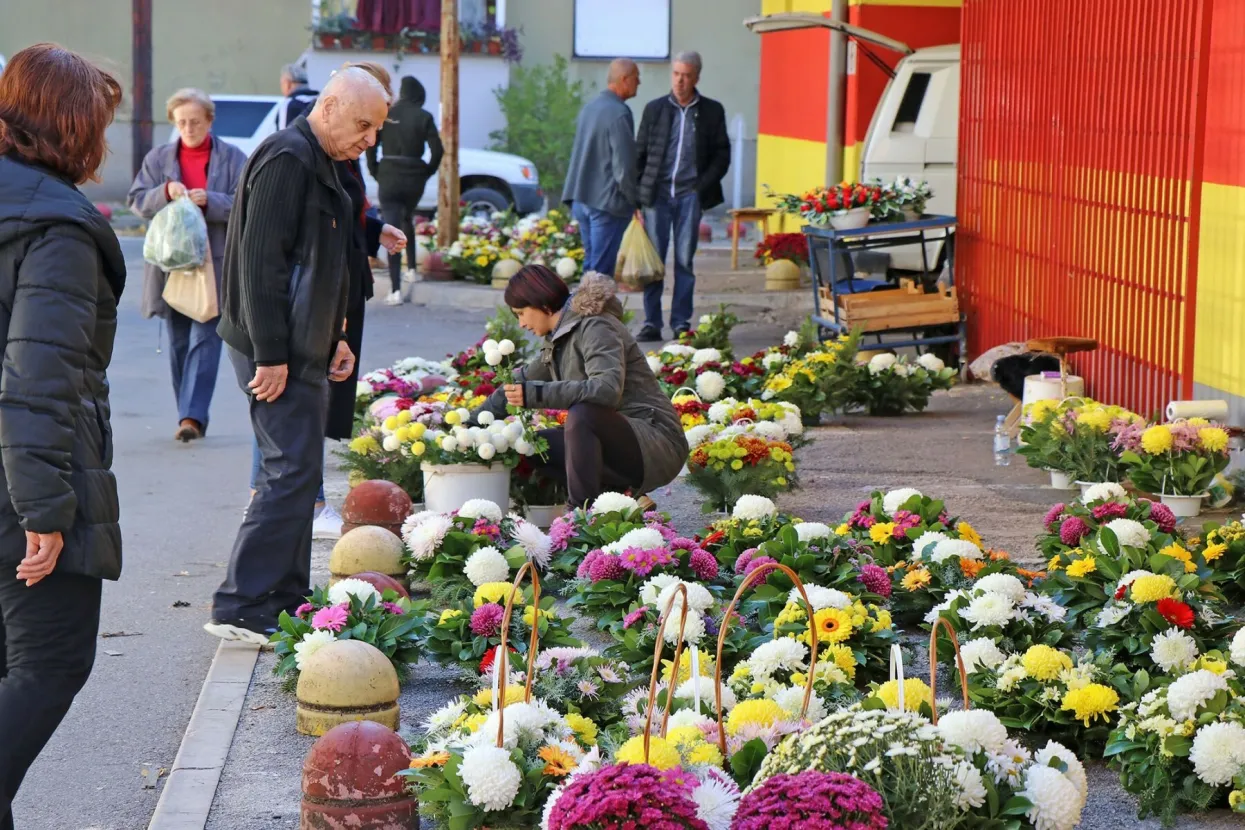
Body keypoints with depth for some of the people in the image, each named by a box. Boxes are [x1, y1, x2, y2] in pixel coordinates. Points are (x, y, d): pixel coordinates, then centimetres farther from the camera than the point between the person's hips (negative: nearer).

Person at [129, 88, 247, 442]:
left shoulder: (233, 158, 1)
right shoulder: (158, 158, 9)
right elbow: (137, 200, 4)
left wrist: (209, 200, -21)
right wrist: (165, 192, -16)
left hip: (216, 263, -3)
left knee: (205, 339, -9)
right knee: (179, 342, 8)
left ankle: (193, 416, -14)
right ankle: (189, 415, 15)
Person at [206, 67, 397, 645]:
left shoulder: (316, 164, 17)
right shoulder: (286, 160, -16)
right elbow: (261, 261, -22)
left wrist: (332, 337, 21)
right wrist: (270, 354, -23)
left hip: (301, 351, 11)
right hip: (277, 352, -11)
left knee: (294, 472, 13)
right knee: (293, 473, -11)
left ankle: (286, 602, 20)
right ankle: (239, 608, -9)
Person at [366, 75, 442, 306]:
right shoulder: (424, 117, -1)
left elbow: (371, 146, -4)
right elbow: (437, 150, -6)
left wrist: (375, 173, 6)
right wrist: (426, 173, 8)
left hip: (389, 177, -1)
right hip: (414, 177, 1)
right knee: (407, 221, 30)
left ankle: (396, 290, -12)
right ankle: (411, 268, 29)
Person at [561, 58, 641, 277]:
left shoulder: (589, 107, 12)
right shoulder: (619, 113, -16)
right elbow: (624, 165, -18)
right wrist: (634, 200, -5)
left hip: (581, 199, 9)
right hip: (607, 202, -9)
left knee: (591, 265, 14)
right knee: (601, 269, -5)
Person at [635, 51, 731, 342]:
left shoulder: (712, 111, 7)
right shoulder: (654, 109, 9)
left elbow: (722, 154, 7)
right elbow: (640, 152, 10)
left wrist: (704, 186, -6)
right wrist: (639, 191, 1)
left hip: (690, 195, -1)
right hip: (657, 194, 1)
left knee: (684, 260, 1)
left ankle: (681, 323, 7)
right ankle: (651, 323, 2)